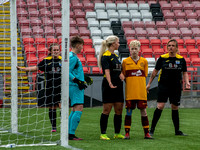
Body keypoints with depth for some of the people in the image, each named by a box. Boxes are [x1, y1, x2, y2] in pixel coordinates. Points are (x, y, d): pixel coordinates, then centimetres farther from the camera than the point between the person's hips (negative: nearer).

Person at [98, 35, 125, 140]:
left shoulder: (115, 56, 17)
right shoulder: (105, 56, -10)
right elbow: (106, 71, -21)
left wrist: (121, 74, 5)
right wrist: (110, 83, -32)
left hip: (118, 86, 8)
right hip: (109, 87, -8)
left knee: (119, 110, 7)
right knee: (107, 110, -6)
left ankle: (117, 133, 15)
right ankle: (103, 134, -1)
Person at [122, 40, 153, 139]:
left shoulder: (144, 61, 6)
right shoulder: (125, 61, 2)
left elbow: (145, 75, 12)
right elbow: (124, 76, 9)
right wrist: (130, 83, 0)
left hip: (141, 90, 1)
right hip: (130, 91, -1)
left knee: (143, 110, 3)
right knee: (129, 111, 1)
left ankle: (146, 133, 8)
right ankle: (127, 133, 6)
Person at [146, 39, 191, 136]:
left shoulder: (181, 59, 3)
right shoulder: (162, 58, -2)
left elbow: (184, 73, 12)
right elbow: (155, 71, 6)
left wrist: (187, 82, -5)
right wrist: (149, 83, 7)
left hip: (176, 87, 2)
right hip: (163, 85, -2)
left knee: (175, 108, 9)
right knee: (160, 106, -12)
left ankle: (177, 131, 18)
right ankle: (152, 129, -6)